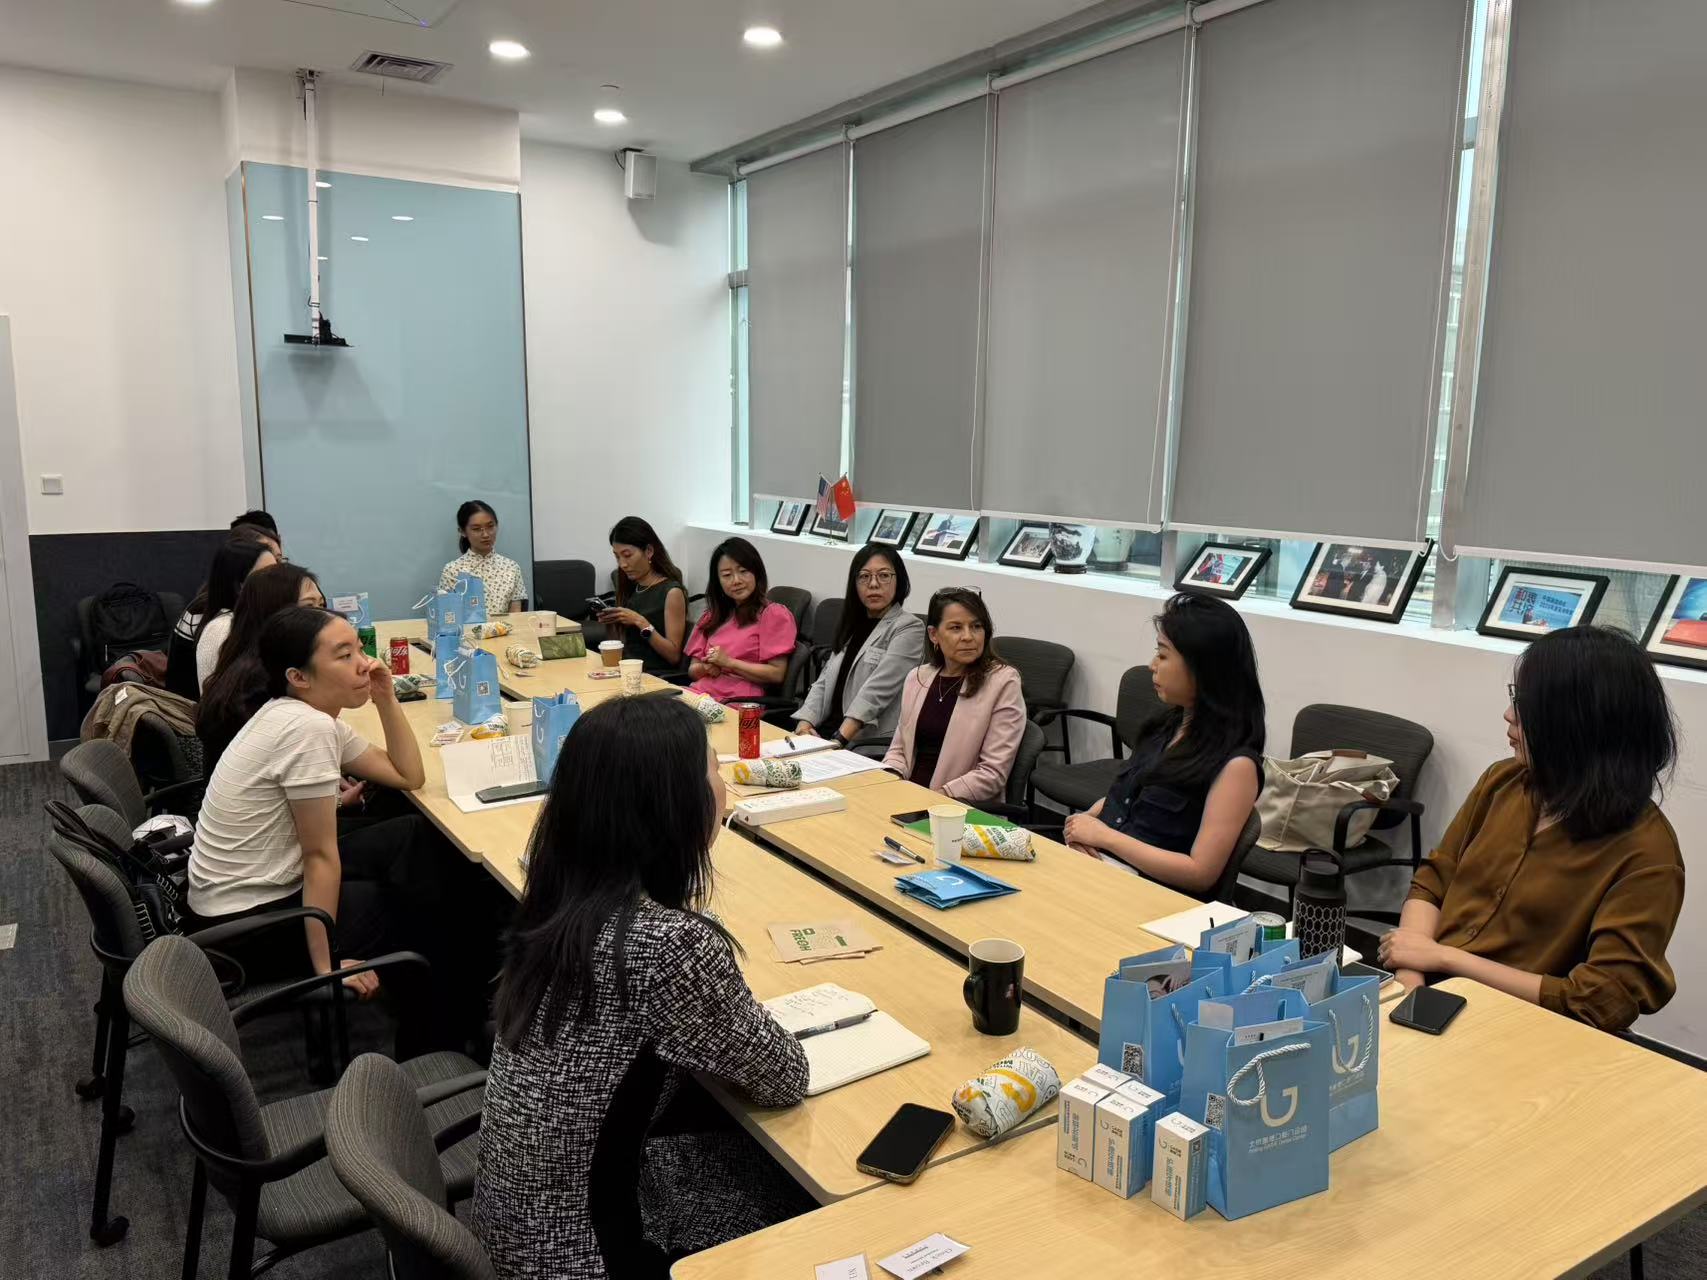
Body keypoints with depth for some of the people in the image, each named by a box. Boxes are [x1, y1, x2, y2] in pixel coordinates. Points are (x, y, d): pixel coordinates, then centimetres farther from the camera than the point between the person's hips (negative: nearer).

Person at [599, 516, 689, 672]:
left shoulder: (672, 592, -7)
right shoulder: (630, 588, 14)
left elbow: (674, 655, -10)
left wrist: (640, 622, -17)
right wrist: (612, 622, 2)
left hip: (658, 675, -6)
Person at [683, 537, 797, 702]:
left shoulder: (775, 614, 5)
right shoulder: (712, 616, 26)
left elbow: (776, 674, -5)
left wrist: (728, 662, -8)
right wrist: (706, 668, -2)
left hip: (738, 701, -6)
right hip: (699, 692, 6)